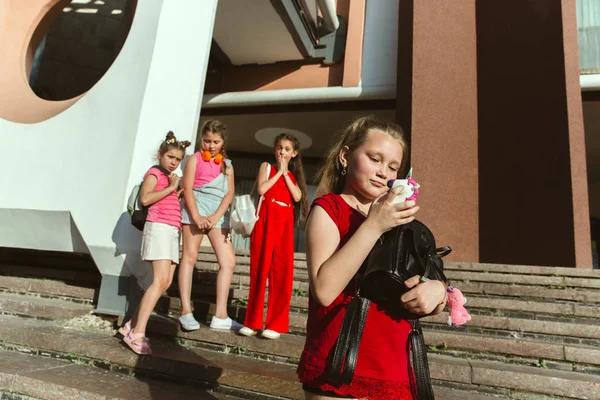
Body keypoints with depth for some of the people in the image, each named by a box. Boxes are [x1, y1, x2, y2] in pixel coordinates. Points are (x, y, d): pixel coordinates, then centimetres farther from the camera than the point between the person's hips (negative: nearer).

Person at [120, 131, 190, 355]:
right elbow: (145, 198, -17)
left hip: (172, 231, 9)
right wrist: (171, 188, -12)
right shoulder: (154, 173, 0)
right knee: (160, 280, -18)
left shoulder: (172, 178, 25)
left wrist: (179, 192, 14)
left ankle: (132, 325, 9)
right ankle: (137, 333, -17)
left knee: (166, 282, 2)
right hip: (159, 227, -9)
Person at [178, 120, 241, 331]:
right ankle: (186, 311, -2)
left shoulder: (227, 164, 17)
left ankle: (220, 316, -2)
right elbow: (187, 188, -3)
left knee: (228, 261, -5)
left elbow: (229, 192, 6)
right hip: (196, 208, -3)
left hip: (219, 213, 4)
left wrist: (215, 217, -9)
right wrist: (197, 217, -16)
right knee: (190, 256, -6)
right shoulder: (195, 158, 8)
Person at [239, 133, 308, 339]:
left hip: (285, 224, 2)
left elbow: (298, 197, 0)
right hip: (265, 220, -2)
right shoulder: (266, 166, 11)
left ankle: (276, 324, 3)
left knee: (281, 272, -2)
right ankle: (253, 322, 7)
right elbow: (261, 189, -7)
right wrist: (279, 171, 0)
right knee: (259, 270, -1)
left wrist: (286, 173, 1)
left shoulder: (293, 175, 19)